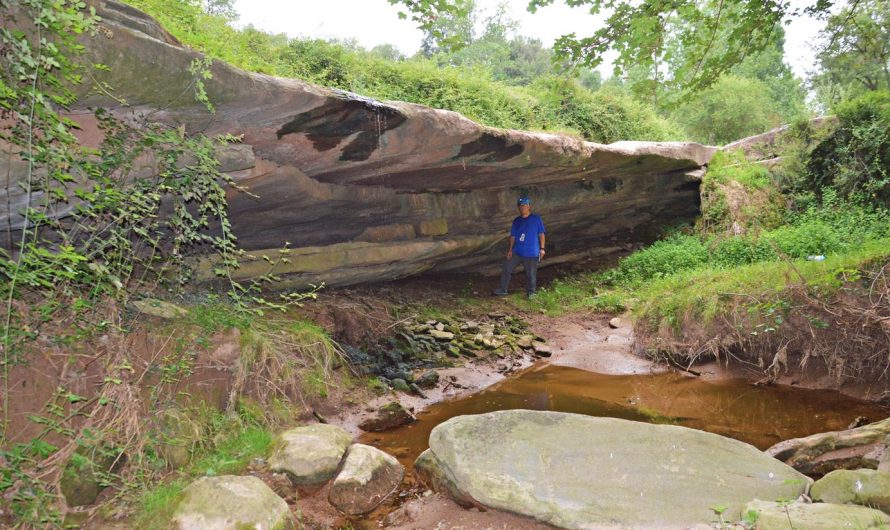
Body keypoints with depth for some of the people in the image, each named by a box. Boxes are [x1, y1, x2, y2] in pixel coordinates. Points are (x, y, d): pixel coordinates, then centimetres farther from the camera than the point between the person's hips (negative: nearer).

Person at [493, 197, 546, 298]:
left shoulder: (536, 219, -4)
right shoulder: (516, 221, 7)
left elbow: (541, 234, -1)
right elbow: (513, 236, 11)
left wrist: (542, 248, -4)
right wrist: (510, 250, 5)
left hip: (531, 253, -4)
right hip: (516, 252, 4)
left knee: (531, 274, 3)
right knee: (506, 269, 2)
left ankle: (531, 292, 23)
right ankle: (503, 290, 15)